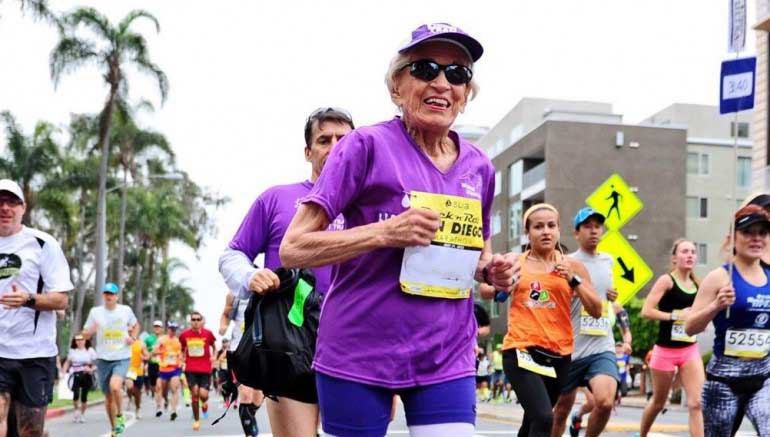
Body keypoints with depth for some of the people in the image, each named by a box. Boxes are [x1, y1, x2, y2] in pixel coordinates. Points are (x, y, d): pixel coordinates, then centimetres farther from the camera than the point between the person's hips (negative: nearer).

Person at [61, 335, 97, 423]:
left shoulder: (90, 351, 4)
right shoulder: (72, 351, 10)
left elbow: (95, 364, 4)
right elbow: (67, 362, 19)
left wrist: (91, 369, -14)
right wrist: (64, 372, 5)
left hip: (87, 375, 0)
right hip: (76, 375, 1)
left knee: (84, 396, 0)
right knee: (76, 394, -17)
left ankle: (82, 414, 19)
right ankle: (76, 410, 8)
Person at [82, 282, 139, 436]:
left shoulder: (126, 310, 0)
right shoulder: (95, 312, 0)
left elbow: (136, 325, 20)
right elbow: (85, 335, 5)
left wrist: (133, 338, 0)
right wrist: (91, 331, -18)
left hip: (122, 358, -2)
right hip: (103, 359, 2)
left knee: (115, 386, -28)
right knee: (108, 396, 9)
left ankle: (120, 416, -3)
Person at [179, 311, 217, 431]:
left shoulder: (208, 333, -1)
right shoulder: (184, 335, 3)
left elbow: (214, 346, 14)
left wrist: (213, 357, -1)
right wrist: (183, 358, 4)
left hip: (205, 368, -1)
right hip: (191, 369, 1)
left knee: (203, 394, -11)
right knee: (194, 392, -9)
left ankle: (204, 403, 29)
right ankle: (196, 420, 5)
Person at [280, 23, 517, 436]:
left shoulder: (478, 167, 7)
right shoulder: (367, 146, -9)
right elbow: (293, 248, -11)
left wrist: (492, 270, 0)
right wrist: (386, 233, -22)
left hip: (446, 358, 4)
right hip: (358, 355, -4)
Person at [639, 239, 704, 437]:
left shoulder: (697, 284, 6)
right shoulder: (666, 280, -10)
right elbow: (646, 311, -19)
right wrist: (675, 316, -23)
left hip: (690, 350, 4)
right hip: (665, 350, -4)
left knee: (697, 402, -10)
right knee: (658, 402, 12)